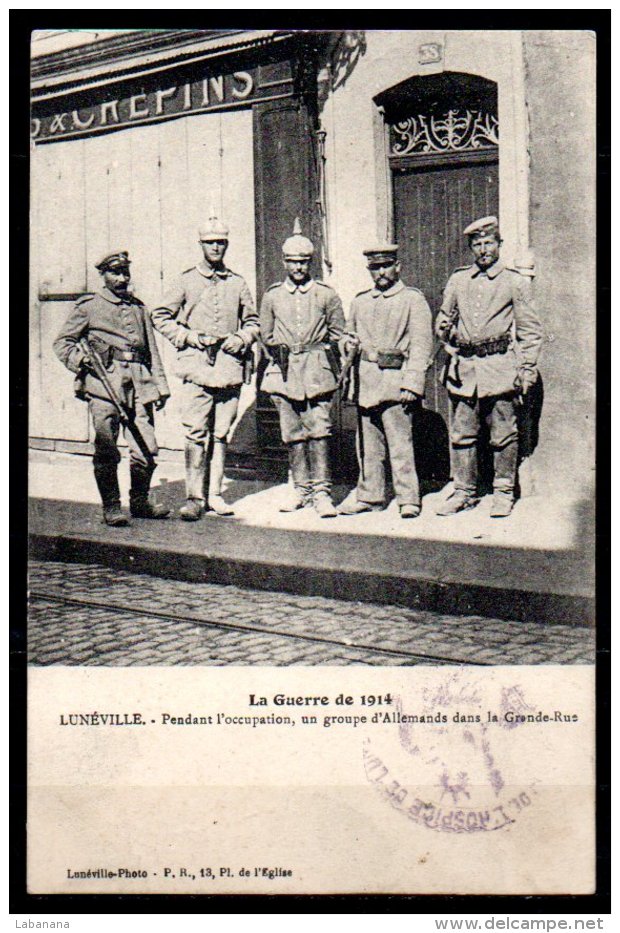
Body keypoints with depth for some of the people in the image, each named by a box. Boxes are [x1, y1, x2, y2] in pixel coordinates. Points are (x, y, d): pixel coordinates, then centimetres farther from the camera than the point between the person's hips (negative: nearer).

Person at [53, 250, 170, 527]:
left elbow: (152, 351, 21)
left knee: (147, 448, 1)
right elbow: (62, 342, 10)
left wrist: (161, 386, 15)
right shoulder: (88, 307, 7)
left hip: (139, 383, 4)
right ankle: (111, 506, 4)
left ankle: (139, 502, 16)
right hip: (104, 382, -4)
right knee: (106, 449, -6)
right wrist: (79, 358, -10)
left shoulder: (139, 307, 20)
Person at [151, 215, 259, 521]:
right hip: (196, 364, -3)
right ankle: (194, 497, -5)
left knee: (221, 434, 6)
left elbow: (252, 322, 22)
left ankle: (214, 494, 14)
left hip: (230, 366, 3)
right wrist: (189, 337, -4)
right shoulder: (186, 281, 7)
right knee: (196, 433, -9)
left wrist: (241, 340, 2)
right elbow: (160, 316, 9)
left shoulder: (237, 283, 14)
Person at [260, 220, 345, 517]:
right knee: (292, 433, 5)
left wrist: (323, 354, 1)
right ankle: (301, 488, 15)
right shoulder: (272, 296, 9)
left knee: (318, 429, -10)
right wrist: (280, 353, 6)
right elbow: (266, 334, 17)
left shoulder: (326, 294, 5)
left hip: (317, 370, -2)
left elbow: (337, 333, 11)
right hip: (284, 371, 2)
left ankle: (321, 491, -8)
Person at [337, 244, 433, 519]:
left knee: (400, 442, -7)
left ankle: (408, 499, -1)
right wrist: (349, 344, 4)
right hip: (366, 380, 5)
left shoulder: (413, 300, 0)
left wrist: (411, 384, -14)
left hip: (395, 380, -5)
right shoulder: (360, 301, 17)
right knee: (367, 444, 10)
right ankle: (369, 495, 19)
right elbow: (349, 334, 29)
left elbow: (421, 345, -6)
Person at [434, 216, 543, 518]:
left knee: (503, 434, 1)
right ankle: (464, 491, 15)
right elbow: (444, 318, 25)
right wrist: (445, 330, 5)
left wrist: (527, 368, -3)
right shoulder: (457, 280, 13)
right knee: (461, 433, 5)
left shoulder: (514, 282, 5)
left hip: (500, 366, -3)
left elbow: (530, 331, 5)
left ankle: (504, 493, 11)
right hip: (463, 367, 3)